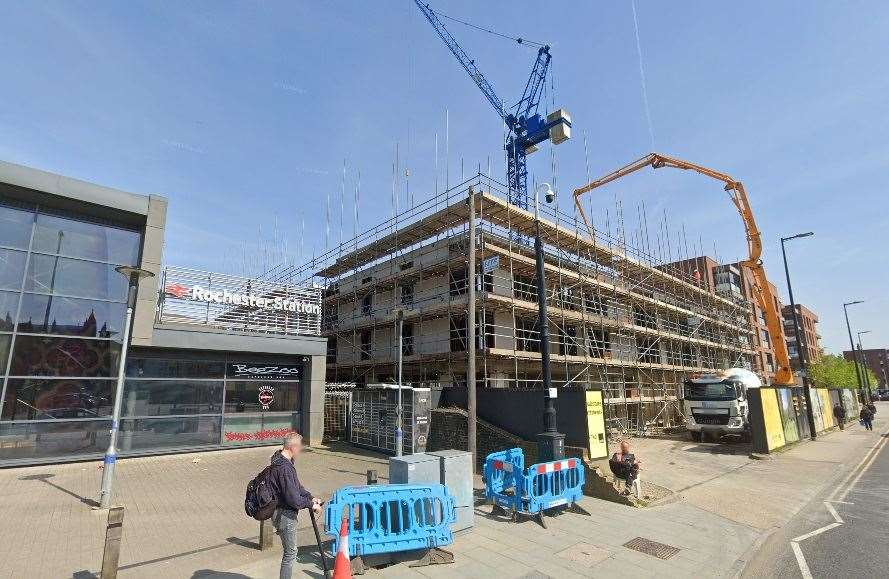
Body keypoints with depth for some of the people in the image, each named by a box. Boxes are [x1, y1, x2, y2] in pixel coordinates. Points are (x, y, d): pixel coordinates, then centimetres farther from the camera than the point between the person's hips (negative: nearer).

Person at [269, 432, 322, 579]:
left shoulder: (284, 461, 5)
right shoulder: (284, 467, -28)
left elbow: (296, 485, 14)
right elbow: (292, 498, -27)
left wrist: (311, 497, 5)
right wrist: (311, 505, -15)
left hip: (283, 512, 10)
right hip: (284, 514, -10)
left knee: (290, 551, 21)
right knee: (290, 552, 5)